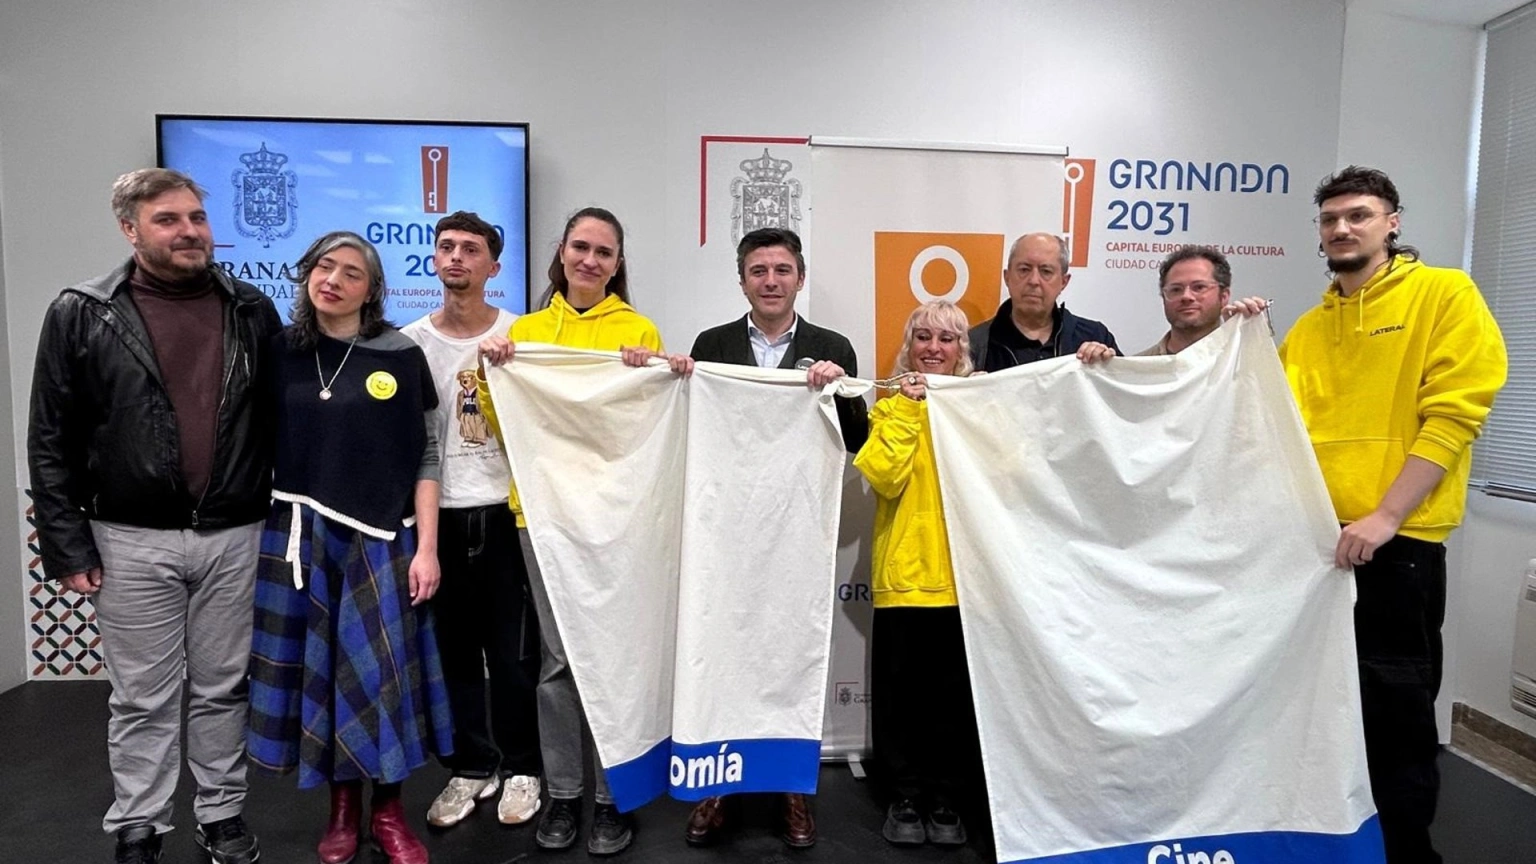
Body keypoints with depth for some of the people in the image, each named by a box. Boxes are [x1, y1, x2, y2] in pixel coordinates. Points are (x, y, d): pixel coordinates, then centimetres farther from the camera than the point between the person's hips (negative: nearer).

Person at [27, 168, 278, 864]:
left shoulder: (252, 311, 3)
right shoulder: (82, 315, -3)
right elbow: (52, 441, -2)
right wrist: (67, 545, -6)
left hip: (234, 535, 2)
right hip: (133, 541, -2)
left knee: (222, 688, 14)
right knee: (143, 697, 10)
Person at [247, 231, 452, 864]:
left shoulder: (400, 356, -1)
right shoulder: (280, 351, 5)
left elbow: (426, 457, -2)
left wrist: (427, 546, -7)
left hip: (381, 538, -2)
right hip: (300, 535, 2)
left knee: (382, 669, 2)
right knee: (318, 669, 8)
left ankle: (388, 811, 19)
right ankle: (342, 807, 25)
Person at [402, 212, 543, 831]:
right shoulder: (410, 341, 6)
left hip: (507, 513, -2)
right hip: (440, 517, 2)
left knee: (515, 652, 6)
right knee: (454, 650, 11)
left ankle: (520, 767, 23)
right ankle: (471, 766, 27)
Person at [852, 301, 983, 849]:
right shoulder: (890, 403, 7)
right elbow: (883, 477, -11)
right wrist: (906, 410, -13)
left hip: (965, 572, 1)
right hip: (905, 571, 0)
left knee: (958, 693, 6)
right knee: (903, 691, 5)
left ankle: (945, 797, 22)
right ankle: (907, 795, 21)